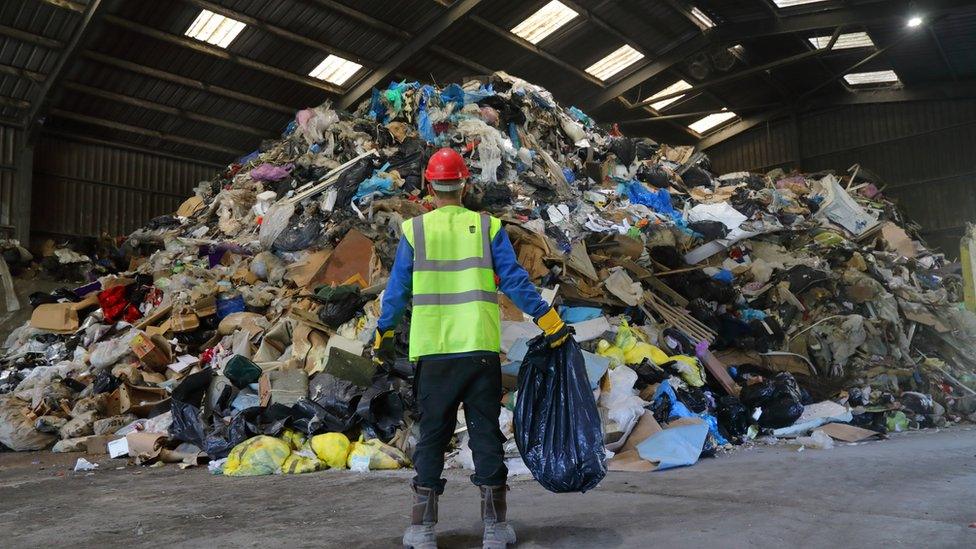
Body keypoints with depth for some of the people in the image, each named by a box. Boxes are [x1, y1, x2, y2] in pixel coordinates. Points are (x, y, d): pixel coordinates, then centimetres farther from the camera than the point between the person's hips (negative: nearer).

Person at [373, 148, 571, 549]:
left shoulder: (414, 230, 3)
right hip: (481, 349, 0)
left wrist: (383, 335, 19)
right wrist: (551, 323, 4)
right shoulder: (487, 227, 3)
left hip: (432, 351, 0)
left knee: (432, 436, 10)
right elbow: (515, 282, -2)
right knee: (486, 434, 8)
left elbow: (396, 290, 6)